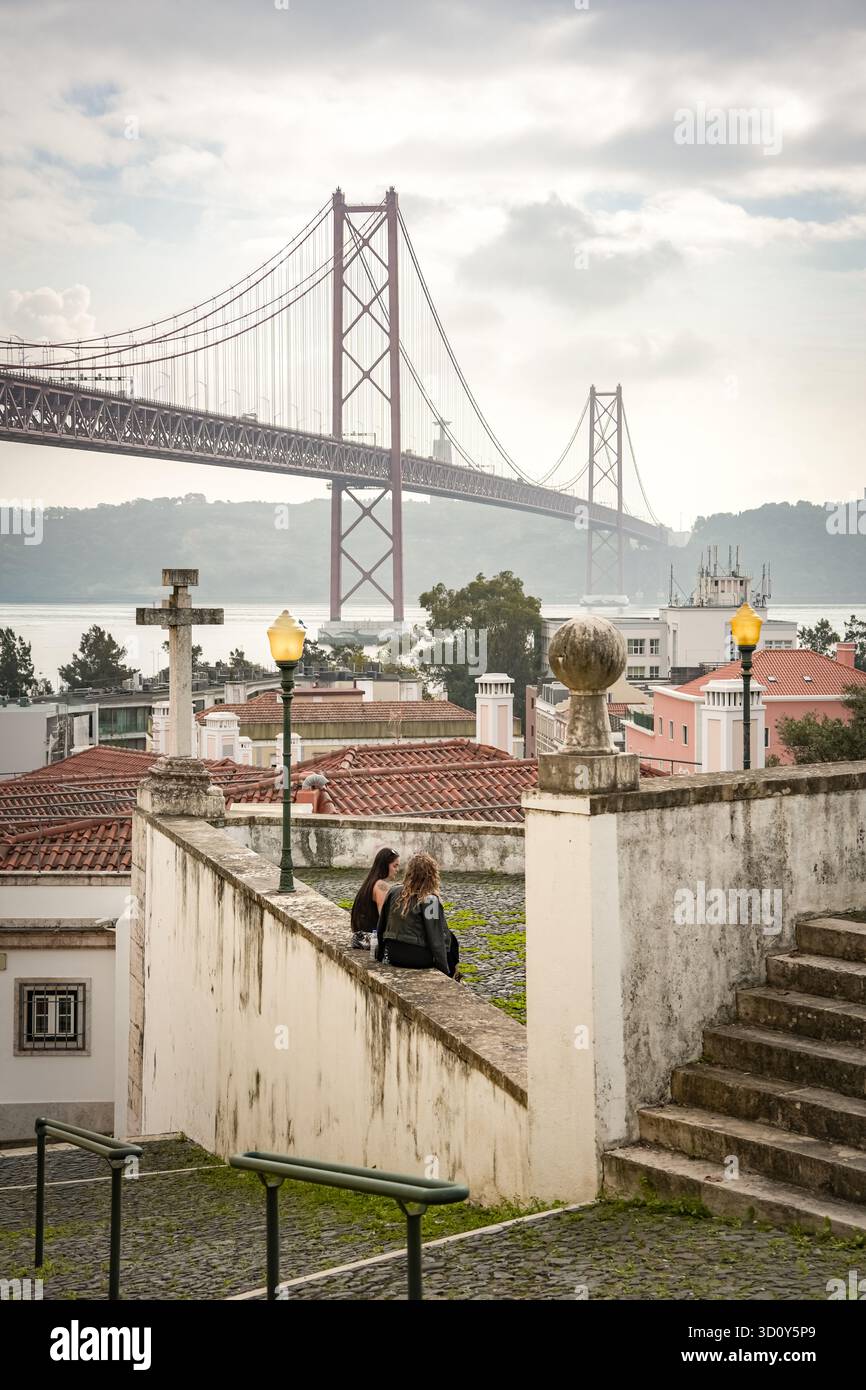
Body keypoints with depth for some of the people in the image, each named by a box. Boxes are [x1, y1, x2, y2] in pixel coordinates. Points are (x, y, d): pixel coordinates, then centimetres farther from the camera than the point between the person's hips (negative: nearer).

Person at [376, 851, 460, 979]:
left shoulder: (393, 891, 0)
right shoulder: (430, 900, -15)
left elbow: (382, 925, 9)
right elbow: (436, 939, -13)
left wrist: (380, 954, 22)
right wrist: (445, 971, -6)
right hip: (418, 958, -6)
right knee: (450, 940, 18)